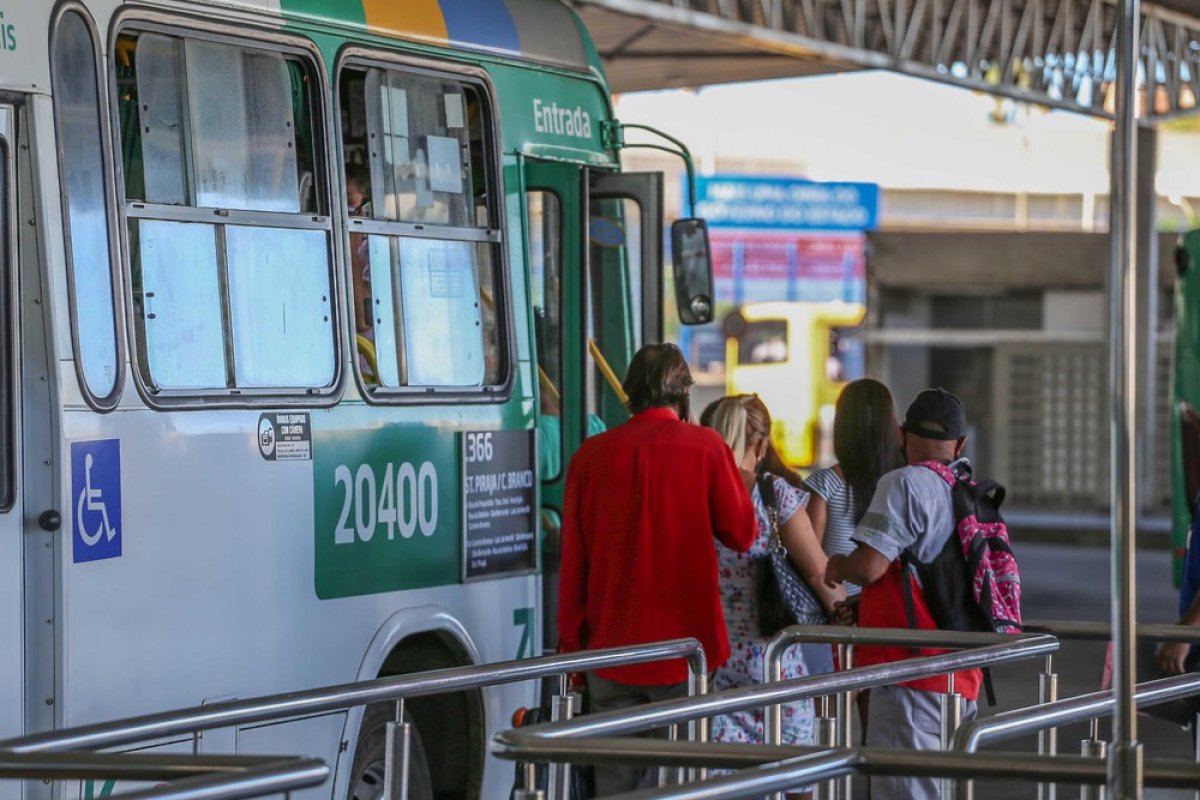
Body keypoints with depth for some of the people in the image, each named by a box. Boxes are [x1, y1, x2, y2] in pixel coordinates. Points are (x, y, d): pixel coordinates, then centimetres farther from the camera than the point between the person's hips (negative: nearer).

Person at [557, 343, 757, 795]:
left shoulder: (592, 454, 2)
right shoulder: (705, 448, -5)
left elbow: (572, 558, 5)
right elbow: (741, 534, 1)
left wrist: (570, 641, 13)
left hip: (612, 649, 2)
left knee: (616, 778, 5)